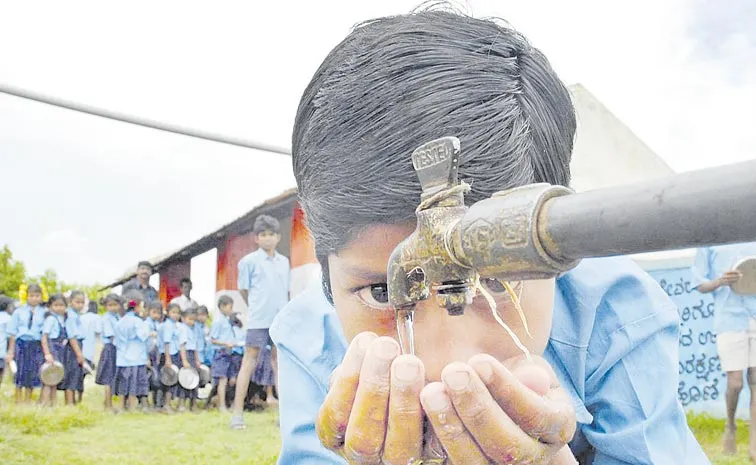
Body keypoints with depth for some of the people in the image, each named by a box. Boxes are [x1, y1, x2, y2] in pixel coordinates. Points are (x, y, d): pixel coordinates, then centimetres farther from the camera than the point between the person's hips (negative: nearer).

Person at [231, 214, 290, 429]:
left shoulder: (284, 262, 12)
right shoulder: (249, 261, -2)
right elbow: (244, 289, 4)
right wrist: (256, 307, 8)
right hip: (258, 320, -5)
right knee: (250, 360, -3)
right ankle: (238, 413, 1)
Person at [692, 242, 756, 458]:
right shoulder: (709, 246, 6)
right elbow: (701, 285, 5)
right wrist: (720, 282, -17)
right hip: (730, 321, -2)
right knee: (735, 383, -4)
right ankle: (730, 427, 24)